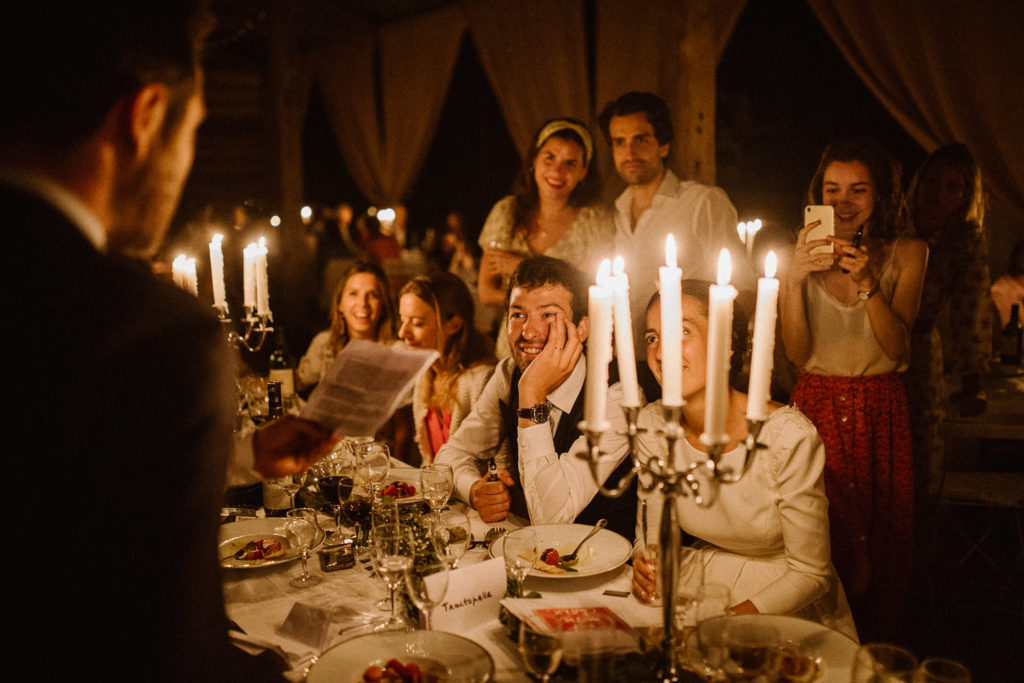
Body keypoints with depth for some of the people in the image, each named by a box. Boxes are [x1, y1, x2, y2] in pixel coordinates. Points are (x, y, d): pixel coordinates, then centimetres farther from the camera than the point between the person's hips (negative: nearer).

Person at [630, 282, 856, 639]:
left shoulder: (789, 436, -22)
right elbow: (652, 535, 3)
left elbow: (810, 574, -14)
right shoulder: (652, 425, -10)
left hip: (790, 610, -3)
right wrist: (647, 568, -19)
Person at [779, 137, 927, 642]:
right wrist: (794, 278, -16)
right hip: (816, 406, -1)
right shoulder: (803, 254, 2)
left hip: (880, 410, 1)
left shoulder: (907, 254, 3)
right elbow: (798, 353, -4)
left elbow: (896, 346, -8)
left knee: (882, 542, 6)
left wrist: (868, 284, -22)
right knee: (819, 541, -8)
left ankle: (875, 652, 29)